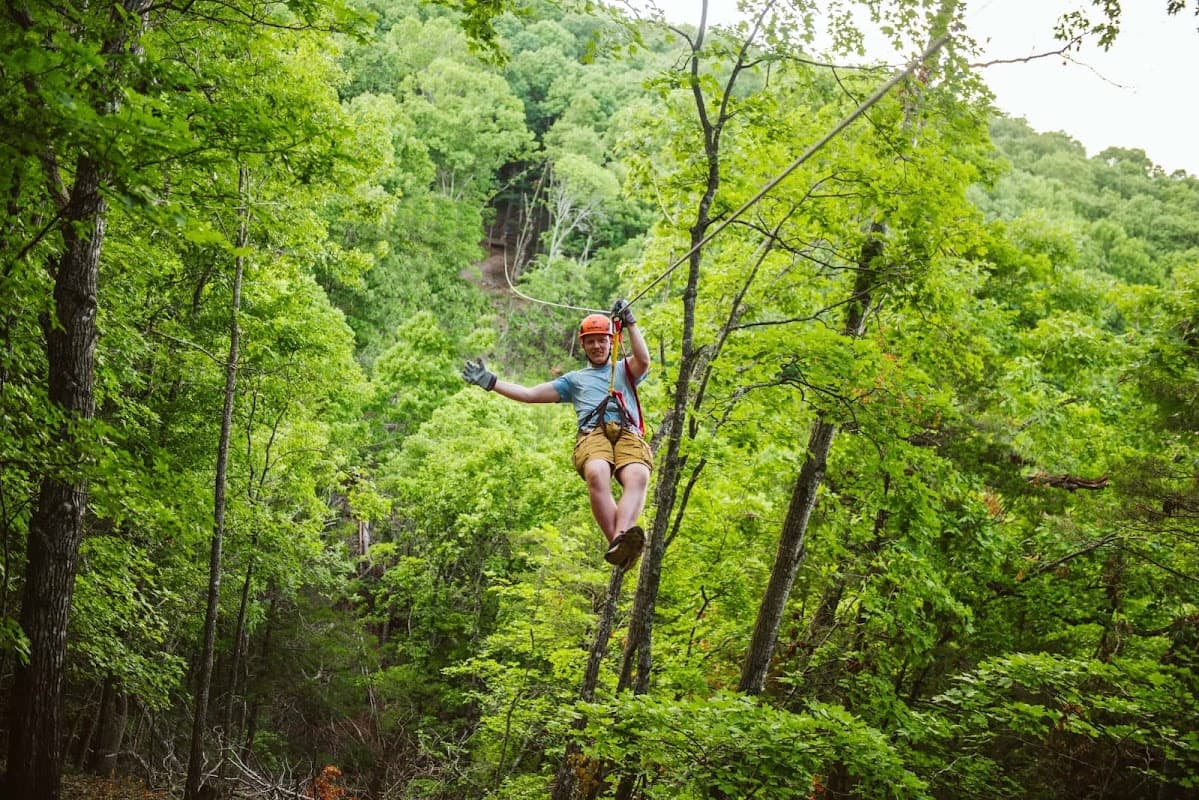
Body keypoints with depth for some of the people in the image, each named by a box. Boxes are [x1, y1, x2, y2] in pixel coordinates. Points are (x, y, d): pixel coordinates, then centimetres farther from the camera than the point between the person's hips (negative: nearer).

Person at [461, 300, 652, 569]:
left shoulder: (624, 369, 34)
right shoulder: (575, 379, 37)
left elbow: (643, 361, 10)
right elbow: (530, 394, 33)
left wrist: (630, 322, 10)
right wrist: (490, 382, 27)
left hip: (629, 433, 0)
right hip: (592, 433, 0)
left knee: (638, 476, -37)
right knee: (597, 474, -38)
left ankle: (622, 540, -61)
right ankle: (617, 545, -53)